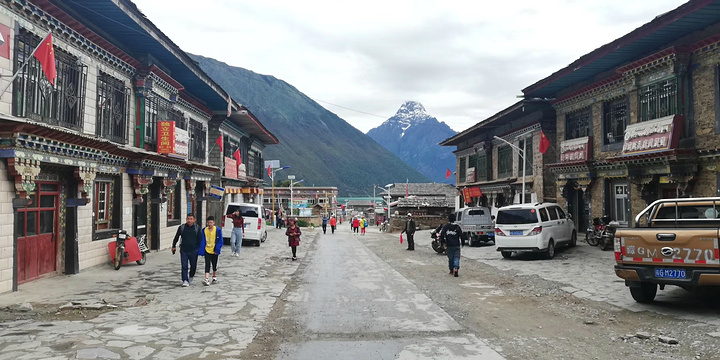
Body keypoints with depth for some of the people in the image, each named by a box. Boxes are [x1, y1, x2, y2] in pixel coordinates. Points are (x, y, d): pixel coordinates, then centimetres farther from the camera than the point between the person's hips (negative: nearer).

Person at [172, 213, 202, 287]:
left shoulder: (198, 228, 0)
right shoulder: (181, 227, 2)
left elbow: (200, 239, 6)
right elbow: (176, 237, 14)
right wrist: (174, 246, 17)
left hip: (194, 250, 0)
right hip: (184, 250, 0)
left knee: (193, 266, 11)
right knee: (184, 266, -6)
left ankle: (191, 277, 37)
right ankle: (185, 281, -2)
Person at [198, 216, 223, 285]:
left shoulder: (218, 230, -9)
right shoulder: (204, 230, -3)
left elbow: (220, 241, -6)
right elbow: (202, 241, -2)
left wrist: (217, 250, -12)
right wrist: (201, 251, -8)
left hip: (214, 251, 0)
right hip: (207, 251, 1)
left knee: (214, 265, 14)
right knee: (207, 265, -7)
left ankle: (214, 277, 34)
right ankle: (207, 280, -12)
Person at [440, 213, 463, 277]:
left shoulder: (445, 227, -2)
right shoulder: (457, 227, -3)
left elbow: (441, 235, -3)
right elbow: (461, 235, -2)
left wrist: (443, 243, 9)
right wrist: (462, 243, 12)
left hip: (449, 246, 1)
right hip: (457, 245, -1)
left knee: (450, 258, 13)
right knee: (456, 257, 1)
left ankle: (451, 270, 22)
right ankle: (456, 269, -18)